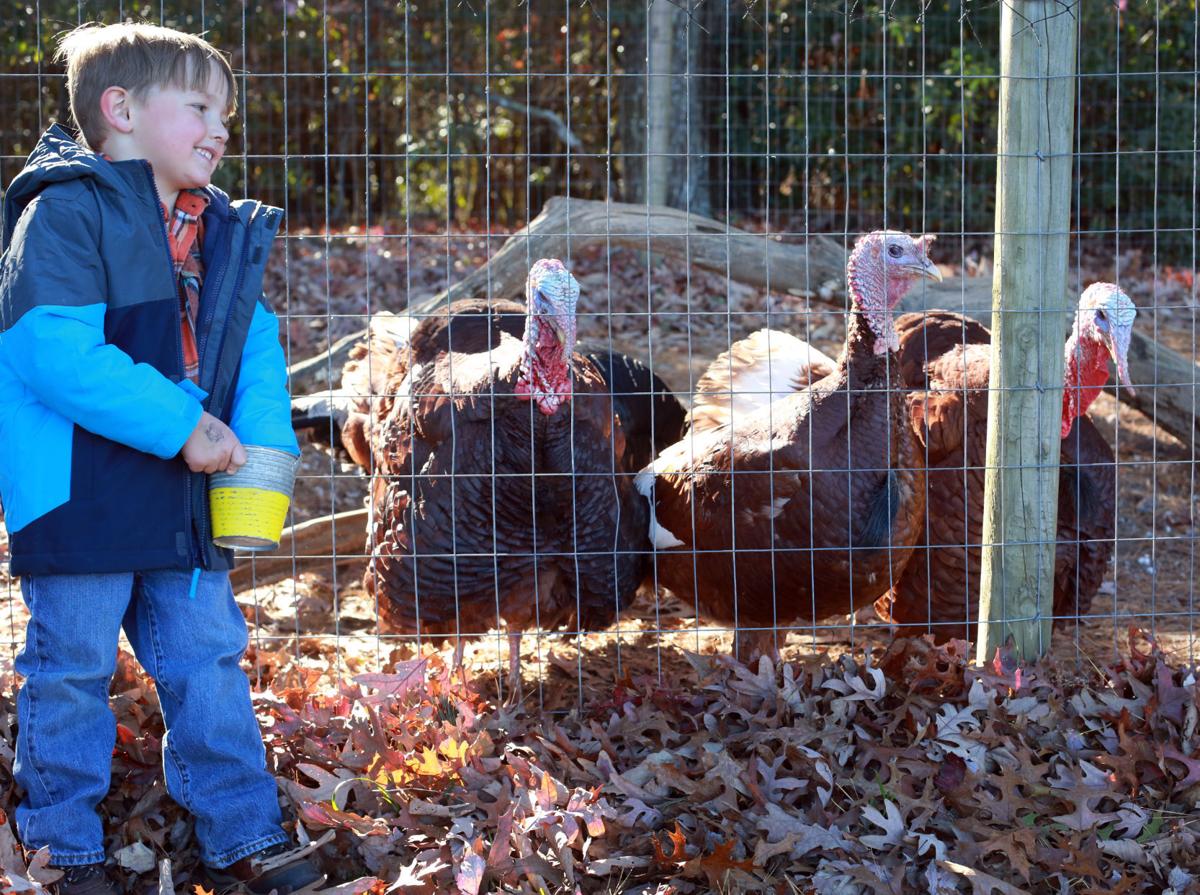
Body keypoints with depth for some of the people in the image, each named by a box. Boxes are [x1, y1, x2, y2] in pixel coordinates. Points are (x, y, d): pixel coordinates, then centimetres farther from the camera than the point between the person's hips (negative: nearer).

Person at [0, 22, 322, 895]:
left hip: (188, 499, 7)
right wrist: (179, 423, -22)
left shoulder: (225, 235, 12)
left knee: (208, 660, 10)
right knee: (72, 670, 4)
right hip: (80, 492, -7)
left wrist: (262, 437, -8)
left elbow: (255, 347, 12)